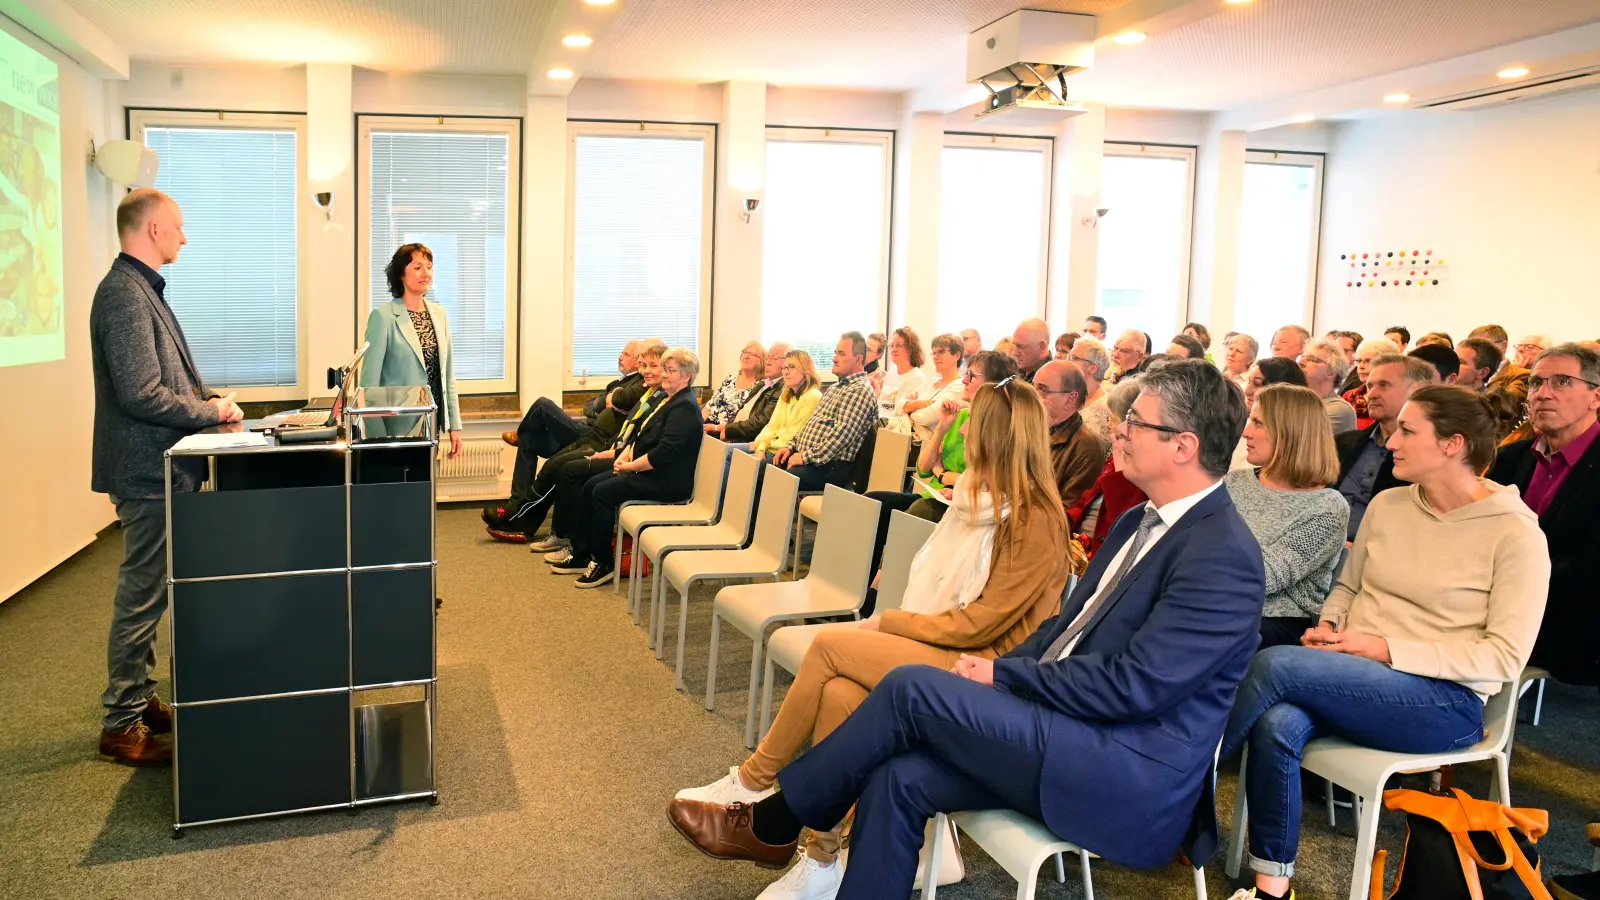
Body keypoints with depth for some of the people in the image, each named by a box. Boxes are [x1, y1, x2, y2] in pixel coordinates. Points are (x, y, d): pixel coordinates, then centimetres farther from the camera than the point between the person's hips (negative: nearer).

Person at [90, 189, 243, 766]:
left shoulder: (142, 289, 14)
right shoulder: (125, 296, -18)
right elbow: (140, 395, -24)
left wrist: (209, 397, 7)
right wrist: (212, 411, -14)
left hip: (161, 469, 10)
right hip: (148, 470, -10)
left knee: (147, 594, 18)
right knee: (142, 598, -2)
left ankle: (140, 699, 30)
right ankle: (122, 726, 9)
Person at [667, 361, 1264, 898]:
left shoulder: (1222, 556, -16)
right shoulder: (1142, 523, 15)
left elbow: (1132, 686, -21)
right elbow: (1064, 628, 17)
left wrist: (1003, 675, -12)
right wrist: (1000, 669, -2)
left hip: (1131, 786, -8)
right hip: (1071, 742, 8)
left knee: (913, 688, -16)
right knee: (900, 778, -11)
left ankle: (772, 824, 3)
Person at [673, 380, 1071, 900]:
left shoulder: (1037, 522, -14)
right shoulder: (978, 499, 12)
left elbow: (981, 622, -16)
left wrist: (890, 623, -12)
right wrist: (894, 627, -5)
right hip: (935, 649, 7)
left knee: (830, 646, -21)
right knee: (839, 693, -21)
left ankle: (754, 783, -4)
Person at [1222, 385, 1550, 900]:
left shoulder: (1515, 534, -8)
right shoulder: (1386, 505, 9)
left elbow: (1504, 657, -12)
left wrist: (1386, 648, -18)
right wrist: (1329, 626, -4)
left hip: (1445, 702, -5)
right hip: (1356, 680, 5)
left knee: (1275, 664, -29)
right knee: (1277, 724, -29)